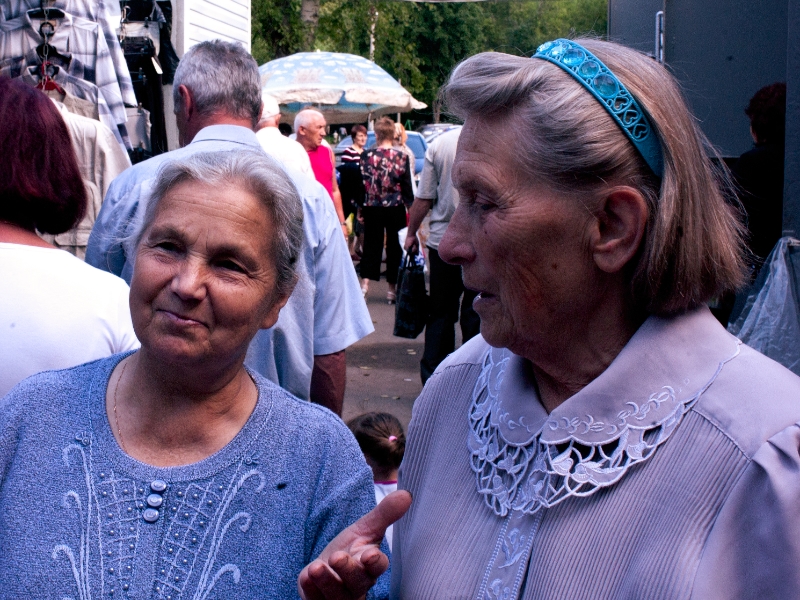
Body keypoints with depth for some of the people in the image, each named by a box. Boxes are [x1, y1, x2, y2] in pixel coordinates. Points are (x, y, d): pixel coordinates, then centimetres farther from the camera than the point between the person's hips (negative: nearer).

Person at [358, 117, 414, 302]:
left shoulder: (366, 156, -4)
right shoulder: (402, 157, -7)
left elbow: (361, 183, 0)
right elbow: (407, 187, -2)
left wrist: (359, 207, 9)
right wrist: (410, 206, 9)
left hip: (372, 208, 1)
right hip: (395, 209, -1)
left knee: (371, 245, 10)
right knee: (394, 246, 7)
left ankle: (365, 283, -2)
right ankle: (392, 288, 10)